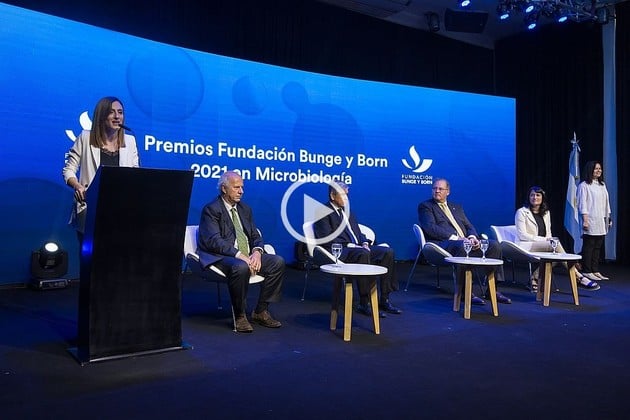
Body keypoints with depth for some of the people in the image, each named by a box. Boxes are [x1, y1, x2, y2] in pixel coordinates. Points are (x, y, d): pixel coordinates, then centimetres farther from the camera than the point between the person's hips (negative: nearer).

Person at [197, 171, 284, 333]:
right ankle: (239, 315, -16)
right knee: (241, 267, -38)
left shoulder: (245, 209, 19)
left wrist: (257, 252, -8)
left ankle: (260, 311, -3)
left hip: (247, 255, 7)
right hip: (221, 258, -7)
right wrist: (239, 255, -26)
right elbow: (214, 241, -16)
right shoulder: (211, 209, -4)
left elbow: (255, 236, 16)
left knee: (278, 262, -12)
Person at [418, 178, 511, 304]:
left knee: (494, 245, -14)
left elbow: (469, 226, 20)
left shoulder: (457, 207, 27)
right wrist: (455, 238, -16)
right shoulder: (425, 206, 7)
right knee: (462, 246, -38)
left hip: (465, 241, 6)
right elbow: (431, 228, -8)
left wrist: (472, 237, -5)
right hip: (443, 244, -6)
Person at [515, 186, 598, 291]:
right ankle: (578, 277, -30)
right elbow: (522, 235, -9)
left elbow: (548, 233, 20)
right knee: (556, 244, -30)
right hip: (526, 247, -6)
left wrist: (549, 239, -6)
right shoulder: (521, 212, 0)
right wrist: (544, 239, -14)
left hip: (544, 245, 6)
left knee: (555, 254, -33)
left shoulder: (546, 213, 20)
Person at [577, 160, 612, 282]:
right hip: (590, 223, -7)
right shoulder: (584, 186, -6)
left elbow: (606, 203, 19)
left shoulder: (602, 185, 17)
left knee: (597, 247, 8)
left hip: (601, 223, 7)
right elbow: (582, 205, -10)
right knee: (588, 247, -4)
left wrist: (609, 218, 15)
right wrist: (585, 220, -16)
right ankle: (586, 271, 2)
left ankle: (595, 271, 13)